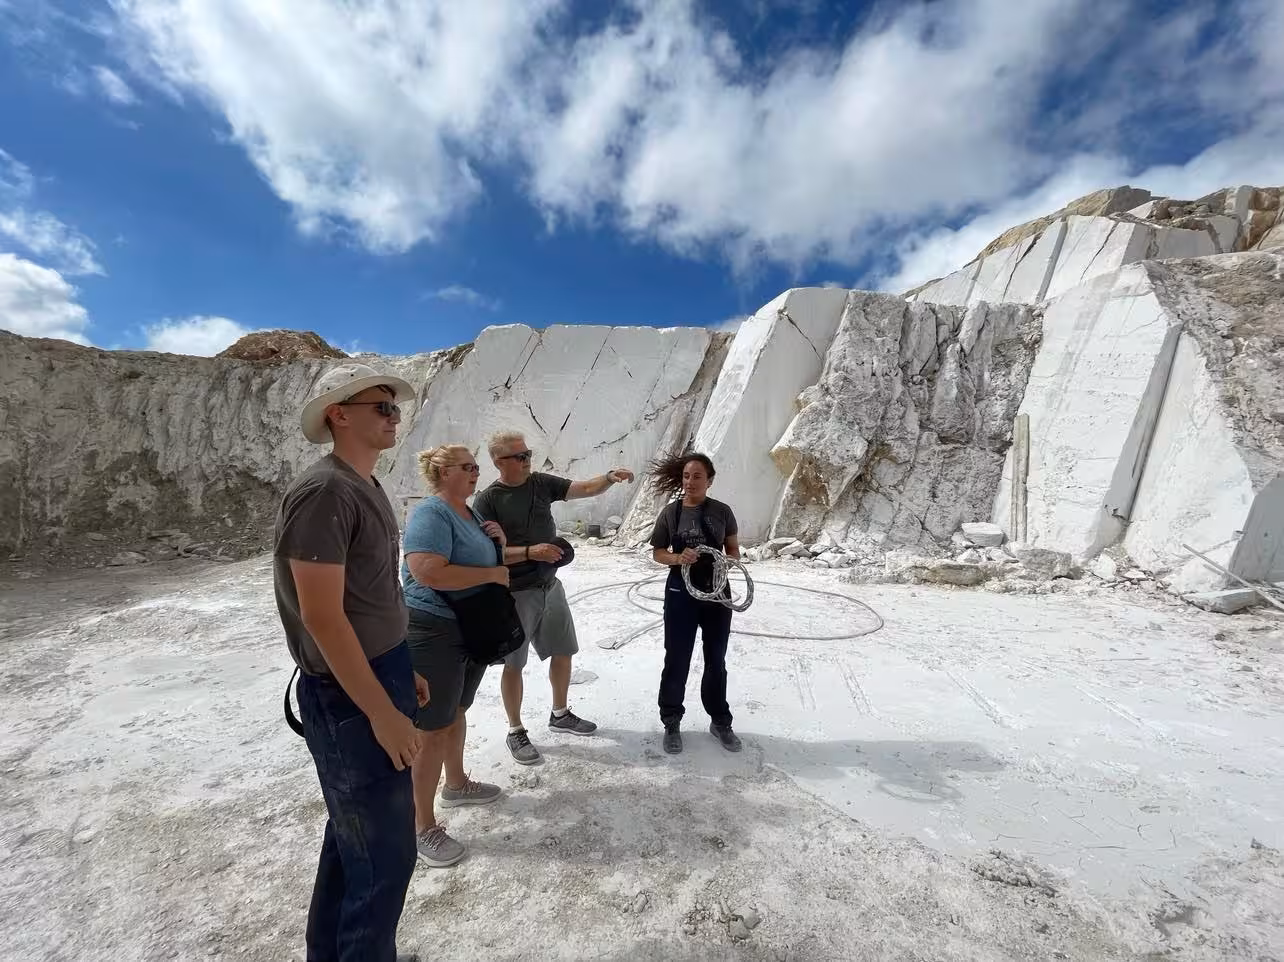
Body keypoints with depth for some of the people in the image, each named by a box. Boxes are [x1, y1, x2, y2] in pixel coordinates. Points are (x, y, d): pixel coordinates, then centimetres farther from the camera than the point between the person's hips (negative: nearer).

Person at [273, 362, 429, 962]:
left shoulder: (366, 488, 9)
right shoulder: (324, 492, -21)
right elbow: (322, 618, -23)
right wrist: (383, 712, -20)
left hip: (378, 679, 9)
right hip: (350, 699, -9)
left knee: (353, 837, 24)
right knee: (384, 852, 6)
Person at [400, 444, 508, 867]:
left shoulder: (469, 512, 8)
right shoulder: (430, 514, -20)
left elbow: (487, 558, 20)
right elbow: (428, 573, -34)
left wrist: (500, 540, -3)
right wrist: (492, 573, -24)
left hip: (472, 629, 9)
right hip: (435, 632, -9)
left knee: (457, 712, 24)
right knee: (432, 729, 3)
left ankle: (456, 784, 44)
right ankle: (423, 827, 19)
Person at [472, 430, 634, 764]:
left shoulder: (542, 483, 2)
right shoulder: (487, 501, -13)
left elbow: (586, 488, -2)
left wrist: (610, 477, -20)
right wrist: (530, 552, -27)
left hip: (550, 586, 6)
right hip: (515, 593, -6)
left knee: (563, 652, 17)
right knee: (514, 663, 8)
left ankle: (560, 714, 38)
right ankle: (516, 731, 28)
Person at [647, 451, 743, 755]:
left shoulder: (722, 511, -3)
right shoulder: (670, 511, -4)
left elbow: (734, 550, 5)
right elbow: (657, 552, 2)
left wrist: (727, 562, -17)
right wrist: (678, 558, -18)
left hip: (717, 593, 1)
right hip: (681, 594, -1)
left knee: (716, 661, 15)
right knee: (676, 661, 7)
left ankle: (720, 721, 34)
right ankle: (672, 723, 26)